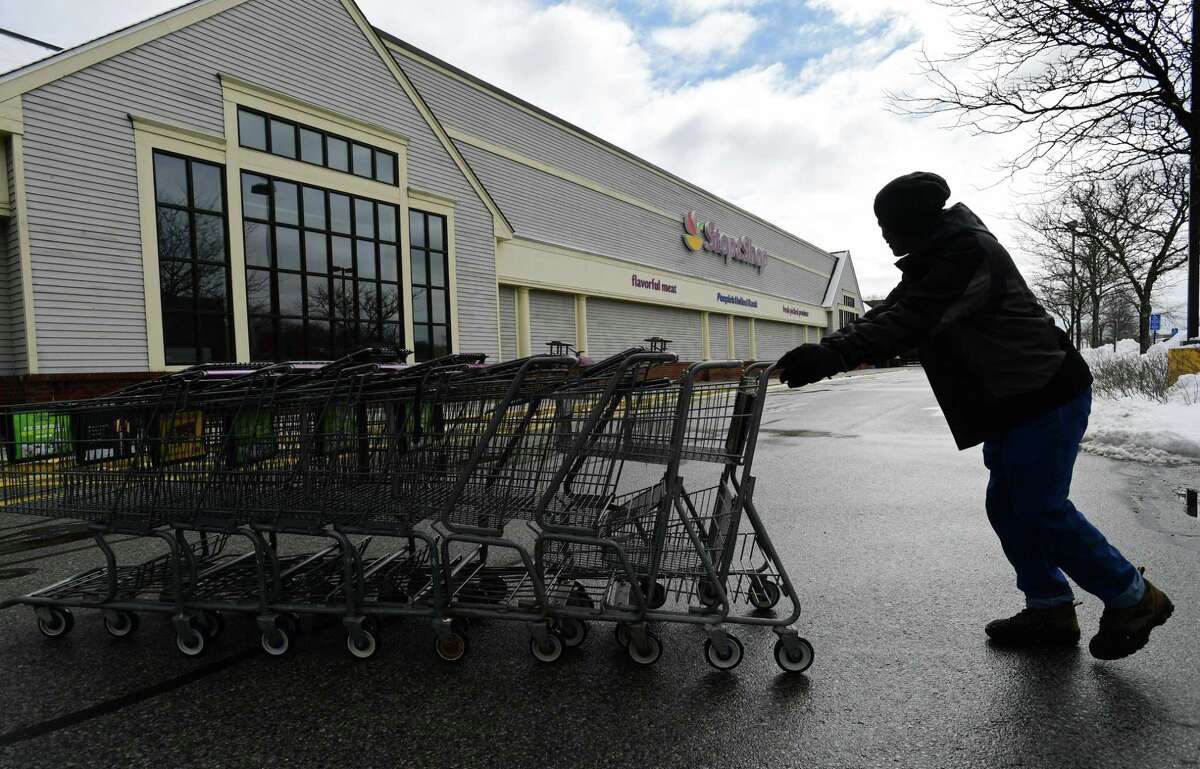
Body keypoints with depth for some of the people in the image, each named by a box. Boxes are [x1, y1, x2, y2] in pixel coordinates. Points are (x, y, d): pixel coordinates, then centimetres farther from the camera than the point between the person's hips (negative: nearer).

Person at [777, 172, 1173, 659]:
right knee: (1007, 507, 11)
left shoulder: (968, 252, -20)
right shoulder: (933, 261, 12)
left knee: (1040, 508, -6)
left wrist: (831, 355, -37)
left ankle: (1132, 598, 14)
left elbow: (908, 322, -32)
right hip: (1012, 400, 10)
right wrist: (824, 352, -9)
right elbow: (887, 314, 4)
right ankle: (1050, 609, 23)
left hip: (1047, 394, -10)